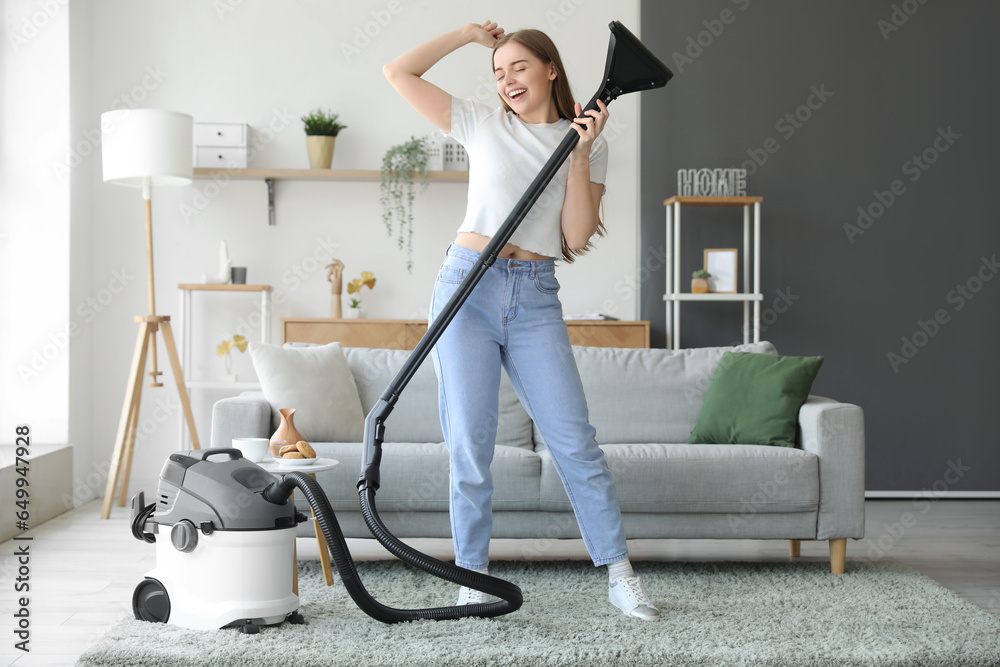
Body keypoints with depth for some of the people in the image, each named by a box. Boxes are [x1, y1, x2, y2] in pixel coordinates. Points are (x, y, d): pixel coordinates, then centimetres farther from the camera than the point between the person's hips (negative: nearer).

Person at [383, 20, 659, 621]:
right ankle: (474, 580, 8)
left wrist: (580, 154, -6)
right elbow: (399, 72, 9)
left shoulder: (589, 142, 11)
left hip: (535, 299, 0)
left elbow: (577, 238, 1)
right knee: (470, 444, -3)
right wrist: (467, 35, 12)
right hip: (469, 288, 0)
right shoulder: (483, 125, 11)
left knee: (574, 437, -3)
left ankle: (620, 574, 6)